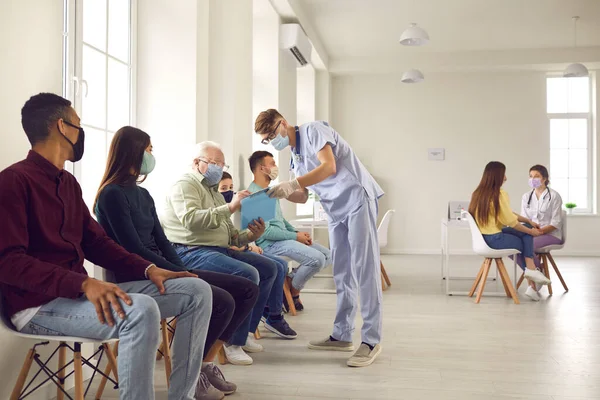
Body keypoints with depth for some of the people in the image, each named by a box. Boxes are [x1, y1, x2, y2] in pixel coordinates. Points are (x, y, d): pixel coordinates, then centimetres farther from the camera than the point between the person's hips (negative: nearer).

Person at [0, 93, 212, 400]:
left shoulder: (68, 182, 16)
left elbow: (96, 242, 17)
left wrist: (148, 269, 2)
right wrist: (83, 283, -31)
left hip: (77, 292, 9)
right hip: (39, 304, -8)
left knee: (197, 290, -3)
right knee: (141, 310, -37)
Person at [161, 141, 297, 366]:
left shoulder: (214, 192, 25)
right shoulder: (185, 185, -3)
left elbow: (229, 236, 21)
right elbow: (190, 219, -24)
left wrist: (250, 235, 0)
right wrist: (230, 207, -25)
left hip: (220, 250, 10)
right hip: (192, 252, -10)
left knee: (269, 268, 6)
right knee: (248, 274, -28)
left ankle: (245, 332, 7)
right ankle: (234, 343, -15)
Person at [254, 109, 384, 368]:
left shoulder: (312, 130, -5)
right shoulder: (294, 156, 18)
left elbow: (329, 166, -18)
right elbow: (303, 196, 17)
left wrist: (292, 183, -22)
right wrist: (284, 192, -3)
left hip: (357, 199, -9)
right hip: (336, 211, 9)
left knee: (364, 269, -10)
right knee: (342, 274, 9)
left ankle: (371, 340, -7)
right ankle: (342, 336, 17)